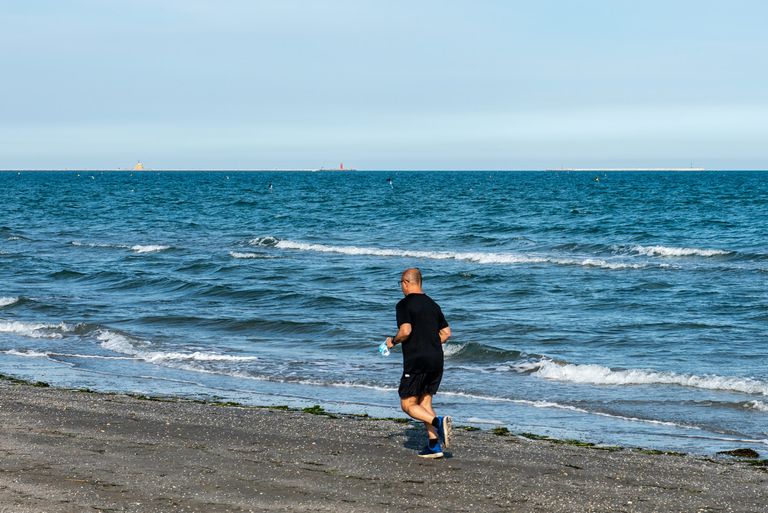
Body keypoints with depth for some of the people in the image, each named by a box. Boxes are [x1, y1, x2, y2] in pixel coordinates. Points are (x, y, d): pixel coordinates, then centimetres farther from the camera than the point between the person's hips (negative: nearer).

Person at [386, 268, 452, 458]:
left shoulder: (404, 304, -8)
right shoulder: (433, 304, 15)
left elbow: (406, 331, -19)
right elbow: (446, 332, 16)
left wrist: (393, 341, -1)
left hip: (416, 362, -7)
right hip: (436, 360, 7)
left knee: (408, 404, 0)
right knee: (424, 401, 14)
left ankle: (438, 422, -23)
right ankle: (434, 445, 4)